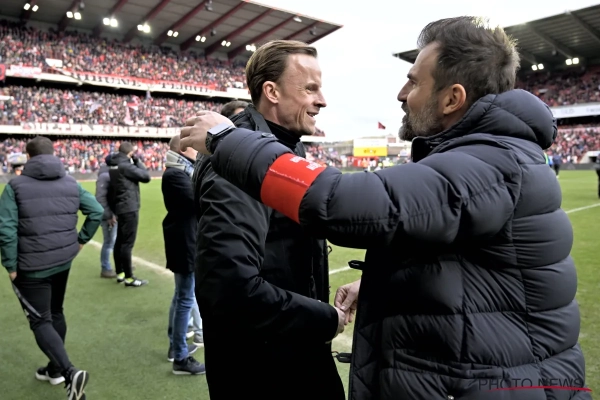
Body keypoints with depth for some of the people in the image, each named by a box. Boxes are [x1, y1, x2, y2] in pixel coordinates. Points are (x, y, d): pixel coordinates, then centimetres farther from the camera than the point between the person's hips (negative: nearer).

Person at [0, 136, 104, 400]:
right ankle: (56, 368, 34)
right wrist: (81, 240, 10)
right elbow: (97, 211, 2)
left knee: (40, 322, 2)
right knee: (55, 313, 21)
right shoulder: (71, 184, 3)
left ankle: (70, 373, -14)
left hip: (31, 266, -5)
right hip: (63, 261, 5)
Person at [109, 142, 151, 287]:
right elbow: (146, 176, -13)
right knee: (127, 243, -5)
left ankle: (120, 273, 24)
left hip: (121, 208, 9)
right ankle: (129, 278, 0)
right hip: (129, 208, -9)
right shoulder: (125, 166, -17)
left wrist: (134, 163, 5)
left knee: (120, 241, 14)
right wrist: (137, 160, -4)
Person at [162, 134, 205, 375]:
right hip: (184, 244, -11)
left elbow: (194, 200, 13)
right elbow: (196, 200, -27)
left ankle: (175, 345, 35)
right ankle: (181, 359, 7)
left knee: (181, 296, 20)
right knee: (186, 299, -4)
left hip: (188, 242, 11)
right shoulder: (174, 175, -18)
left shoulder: (182, 173, 15)